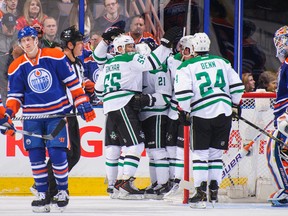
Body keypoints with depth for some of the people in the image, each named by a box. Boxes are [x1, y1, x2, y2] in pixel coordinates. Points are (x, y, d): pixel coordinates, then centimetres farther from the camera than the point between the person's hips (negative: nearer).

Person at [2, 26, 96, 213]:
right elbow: (15, 95, 7)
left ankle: (63, 190, 8)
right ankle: (42, 194, 8)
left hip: (57, 113, -3)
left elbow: (72, 81, 0)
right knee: (35, 154, -3)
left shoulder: (55, 57, -5)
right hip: (32, 116, 3)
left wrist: (83, 103, -2)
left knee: (57, 152, -10)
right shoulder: (16, 67, 3)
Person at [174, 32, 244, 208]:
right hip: (224, 112, 3)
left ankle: (201, 193, -7)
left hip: (202, 114, -3)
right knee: (216, 153, 13)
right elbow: (237, 85, 11)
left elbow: (183, 93, -12)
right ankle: (214, 191, 10)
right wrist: (235, 104, 23)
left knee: (200, 154, 2)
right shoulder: (222, 62, 12)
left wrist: (184, 111, 0)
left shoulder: (186, 67, 0)